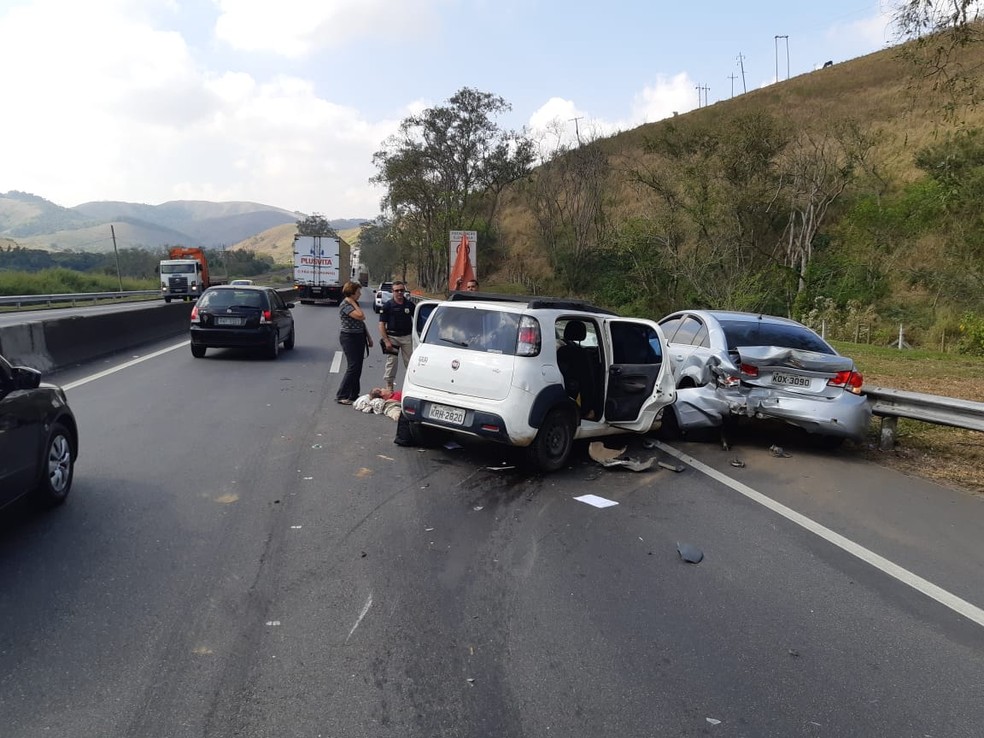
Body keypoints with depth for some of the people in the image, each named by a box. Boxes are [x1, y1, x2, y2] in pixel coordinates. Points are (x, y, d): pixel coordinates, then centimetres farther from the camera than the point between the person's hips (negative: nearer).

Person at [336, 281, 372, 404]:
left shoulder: (353, 304, 14)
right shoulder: (345, 305, -15)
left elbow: (362, 322, 20)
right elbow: (361, 316, -27)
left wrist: (368, 336, 19)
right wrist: (354, 303, -17)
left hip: (359, 337, 9)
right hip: (349, 337, -9)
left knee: (357, 368, 10)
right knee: (352, 367, -9)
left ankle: (353, 395, 17)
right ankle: (341, 396, -3)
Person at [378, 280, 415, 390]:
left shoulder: (409, 305, 5)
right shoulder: (387, 305, -3)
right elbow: (381, 324, -5)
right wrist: (386, 340, -13)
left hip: (407, 337, 2)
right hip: (392, 336, -2)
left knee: (410, 362, 4)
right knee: (391, 362, 2)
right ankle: (389, 386, 12)